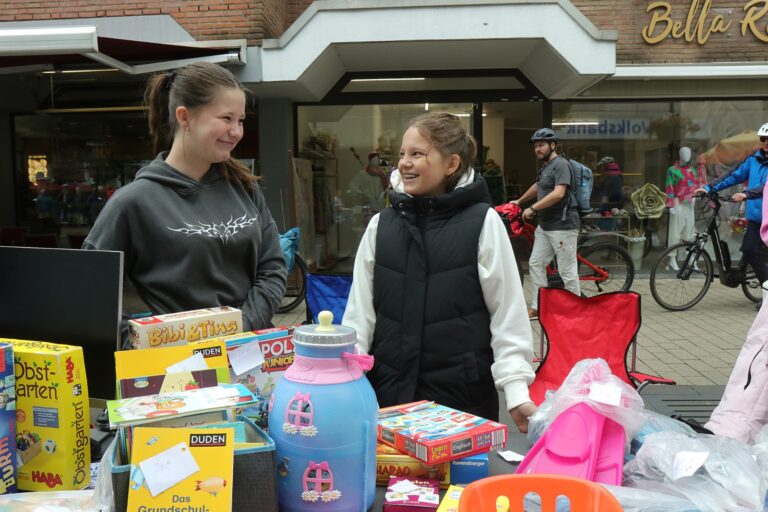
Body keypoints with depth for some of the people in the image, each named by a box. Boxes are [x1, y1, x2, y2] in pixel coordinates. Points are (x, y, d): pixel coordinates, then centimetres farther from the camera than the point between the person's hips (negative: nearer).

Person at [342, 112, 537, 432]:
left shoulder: (483, 222, -6)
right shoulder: (381, 224, 4)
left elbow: (508, 311, -4)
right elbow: (359, 311, 6)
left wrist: (516, 390, -8)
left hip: (463, 394, -2)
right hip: (389, 390, 3)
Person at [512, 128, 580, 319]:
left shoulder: (560, 164, -11)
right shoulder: (545, 167, 17)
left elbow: (558, 194, -23)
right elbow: (537, 187, 35)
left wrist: (532, 208, -20)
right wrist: (519, 201, 42)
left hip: (562, 225, -10)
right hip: (545, 225, 10)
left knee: (567, 271, -4)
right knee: (535, 264, 10)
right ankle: (537, 307, 18)